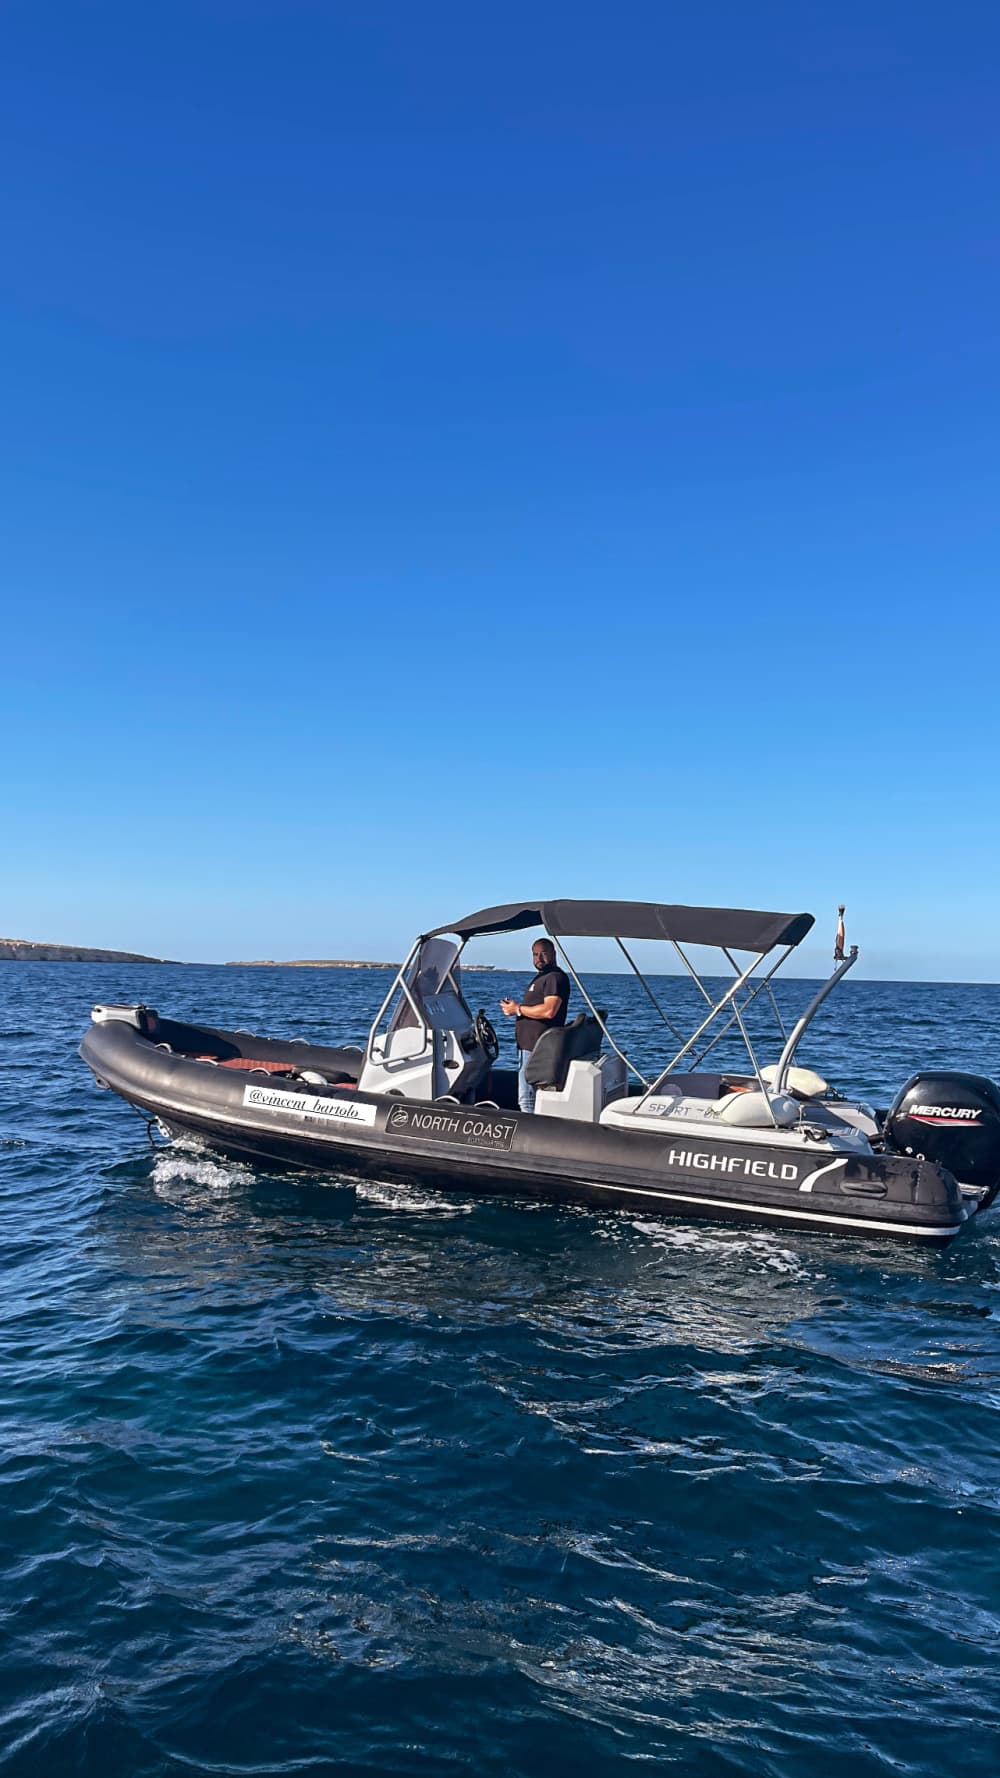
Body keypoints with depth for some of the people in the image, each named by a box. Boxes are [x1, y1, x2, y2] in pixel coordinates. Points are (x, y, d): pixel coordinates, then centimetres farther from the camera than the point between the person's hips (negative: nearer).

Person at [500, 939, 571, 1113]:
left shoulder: (556, 977, -13)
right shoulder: (541, 977, 22)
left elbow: (549, 1011, -24)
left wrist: (518, 1009, -15)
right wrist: (515, 1006, 11)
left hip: (537, 1048, -11)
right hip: (530, 1046, 11)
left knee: (527, 1100, -11)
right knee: (527, 1099, 15)